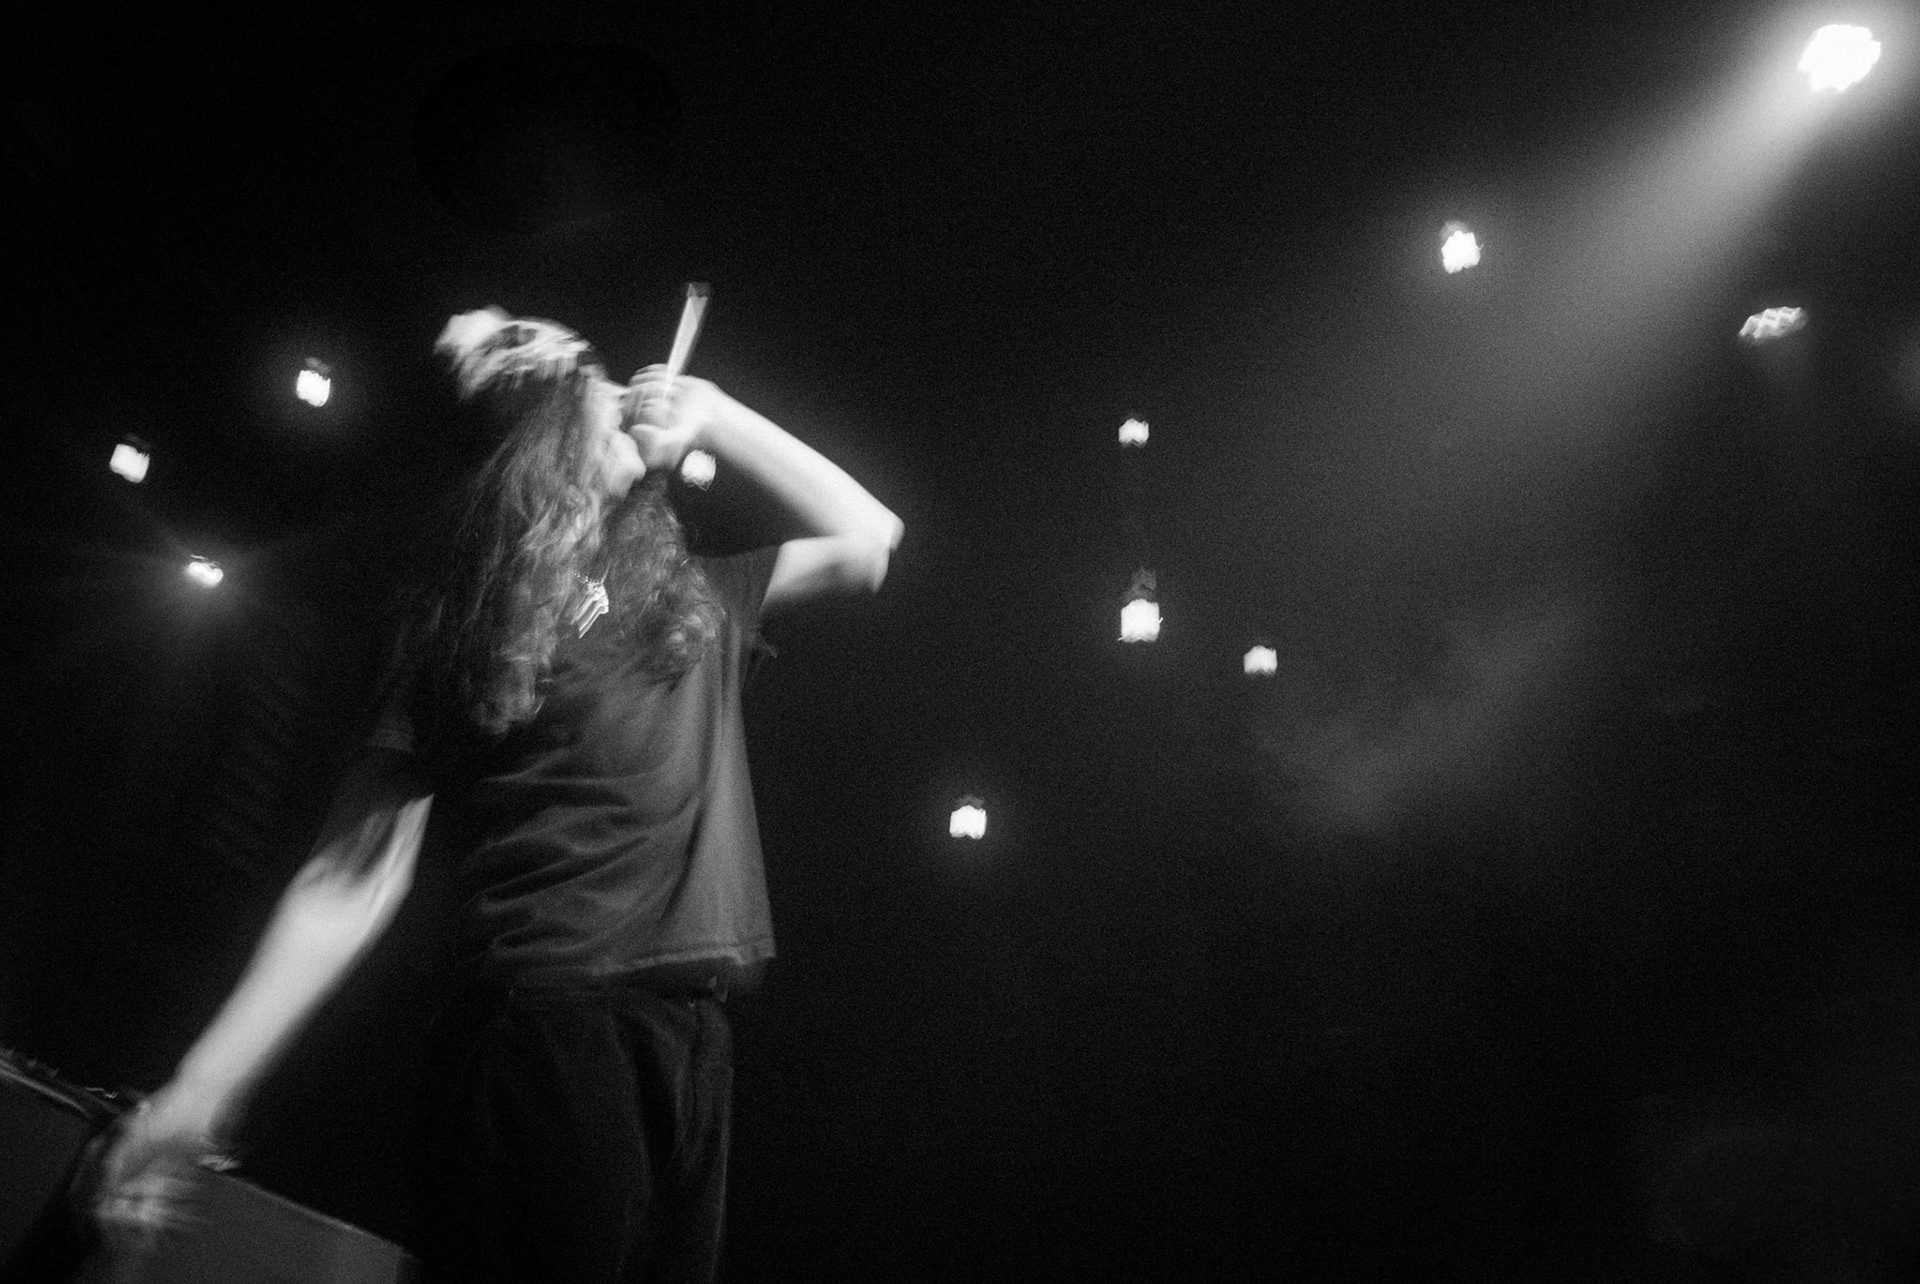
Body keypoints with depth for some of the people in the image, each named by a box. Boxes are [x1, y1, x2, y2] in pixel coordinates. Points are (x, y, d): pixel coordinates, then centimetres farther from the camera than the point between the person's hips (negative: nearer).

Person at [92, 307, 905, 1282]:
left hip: (692, 1037, 5)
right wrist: (205, 1084, -9)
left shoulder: (700, 597, 17)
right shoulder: (462, 618, 3)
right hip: (547, 1022, -5)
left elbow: (867, 541, 21)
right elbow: (356, 872, -2)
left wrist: (714, 416, 15)